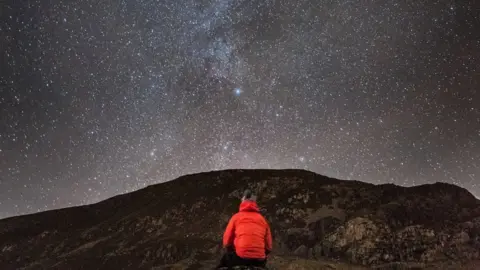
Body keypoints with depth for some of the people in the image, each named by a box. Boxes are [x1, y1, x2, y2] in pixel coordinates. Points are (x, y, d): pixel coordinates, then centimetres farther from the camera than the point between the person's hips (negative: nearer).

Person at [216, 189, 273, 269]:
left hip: (240, 257, -2)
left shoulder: (236, 216, 5)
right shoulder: (262, 219, 11)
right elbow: (269, 247, 9)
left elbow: (226, 242, 4)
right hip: (259, 261, 3)